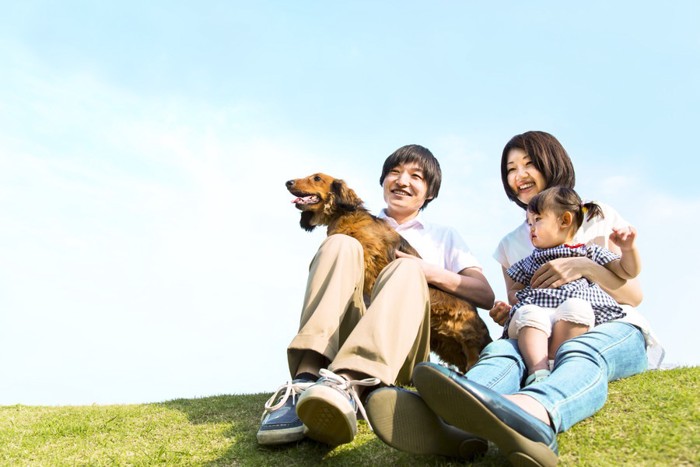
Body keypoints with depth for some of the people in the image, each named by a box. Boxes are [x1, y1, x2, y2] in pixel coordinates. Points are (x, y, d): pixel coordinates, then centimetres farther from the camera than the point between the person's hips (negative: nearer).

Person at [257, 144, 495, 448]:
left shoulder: (444, 237, 23)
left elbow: (486, 296, 10)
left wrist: (433, 274, -6)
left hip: (400, 350, -1)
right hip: (340, 338, 1)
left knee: (407, 269, -28)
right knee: (340, 244, -20)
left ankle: (347, 387, -54)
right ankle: (306, 382, -42)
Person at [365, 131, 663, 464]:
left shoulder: (599, 218, 13)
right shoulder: (510, 245, 21)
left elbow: (634, 295, 7)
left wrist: (586, 266, -12)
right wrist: (507, 316, -5)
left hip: (615, 328, -2)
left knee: (581, 353, -39)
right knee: (501, 351, -33)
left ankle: (532, 413, -73)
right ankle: (460, 425, -67)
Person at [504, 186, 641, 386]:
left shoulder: (590, 253, 28)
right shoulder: (530, 262, 34)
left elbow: (628, 272, 21)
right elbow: (515, 291, 33)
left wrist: (628, 248, 1)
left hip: (573, 324, -1)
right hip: (535, 310, 1)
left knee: (576, 307, -37)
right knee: (528, 314, -36)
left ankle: (551, 363, -35)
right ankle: (538, 372, -48)